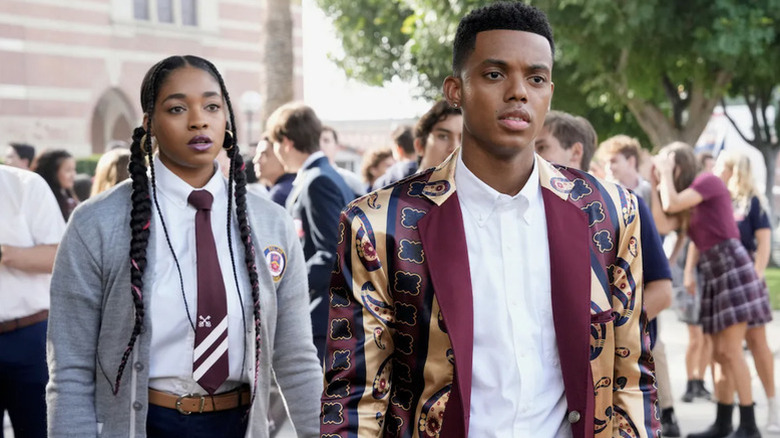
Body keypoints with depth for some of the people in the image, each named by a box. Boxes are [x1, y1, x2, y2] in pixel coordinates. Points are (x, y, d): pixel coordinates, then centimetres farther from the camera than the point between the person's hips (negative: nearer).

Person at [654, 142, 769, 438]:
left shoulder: (708, 181, -9)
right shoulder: (691, 197, 17)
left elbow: (671, 205, -23)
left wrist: (666, 172, -9)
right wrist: (688, 271, 13)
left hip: (732, 267, -9)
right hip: (713, 273, 9)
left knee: (731, 351, -12)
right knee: (719, 353, 9)